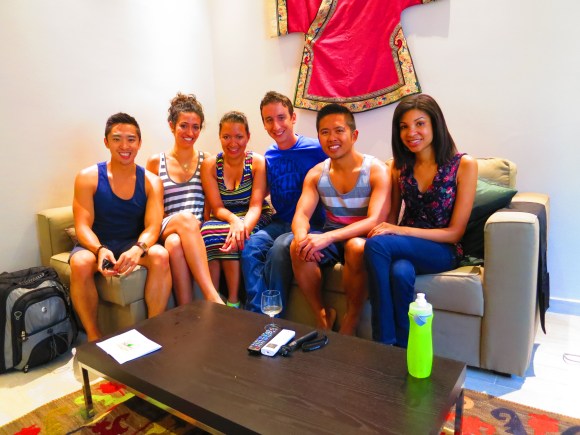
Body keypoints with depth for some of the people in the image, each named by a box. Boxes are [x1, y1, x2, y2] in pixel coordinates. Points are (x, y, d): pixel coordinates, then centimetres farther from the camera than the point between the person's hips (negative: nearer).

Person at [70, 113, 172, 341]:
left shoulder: (151, 181, -2)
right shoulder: (88, 177, -5)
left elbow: (152, 227, -12)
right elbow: (83, 226, -11)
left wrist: (138, 248, -35)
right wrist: (100, 250, -33)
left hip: (134, 244, 1)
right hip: (96, 245, 0)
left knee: (160, 255, -30)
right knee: (80, 263, -33)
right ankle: (93, 336, -13)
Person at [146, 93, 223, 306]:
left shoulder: (207, 161, 13)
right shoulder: (155, 162, 13)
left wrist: (199, 224, -10)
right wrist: (181, 220, -5)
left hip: (199, 231, 0)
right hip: (165, 230, 0)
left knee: (175, 243, -36)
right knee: (185, 218, -36)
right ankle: (212, 296, -42)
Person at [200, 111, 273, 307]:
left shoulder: (258, 163, -6)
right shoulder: (210, 165, -1)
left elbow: (256, 206, -15)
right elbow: (217, 208, -7)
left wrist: (243, 226, -37)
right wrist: (234, 220, -31)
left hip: (253, 220, -2)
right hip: (223, 219, 2)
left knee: (234, 238, -35)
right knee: (209, 231, -33)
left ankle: (233, 301, -19)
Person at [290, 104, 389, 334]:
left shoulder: (376, 170, -11)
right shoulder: (316, 174, 3)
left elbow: (375, 220, -23)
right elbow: (301, 215, -6)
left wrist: (328, 237, -37)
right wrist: (302, 236, -32)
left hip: (363, 238, -3)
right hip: (331, 239, 4)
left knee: (357, 247, -37)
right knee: (297, 247, -26)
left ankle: (350, 322, -13)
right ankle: (322, 315, -5)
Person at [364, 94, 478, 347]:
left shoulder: (464, 165, -5)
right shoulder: (399, 166, 8)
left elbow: (455, 232, -8)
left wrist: (400, 231, -20)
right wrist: (385, 229, -14)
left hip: (443, 251, -3)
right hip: (404, 248, 3)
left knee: (376, 244, -31)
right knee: (401, 272, -36)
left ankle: (391, 346, -21)